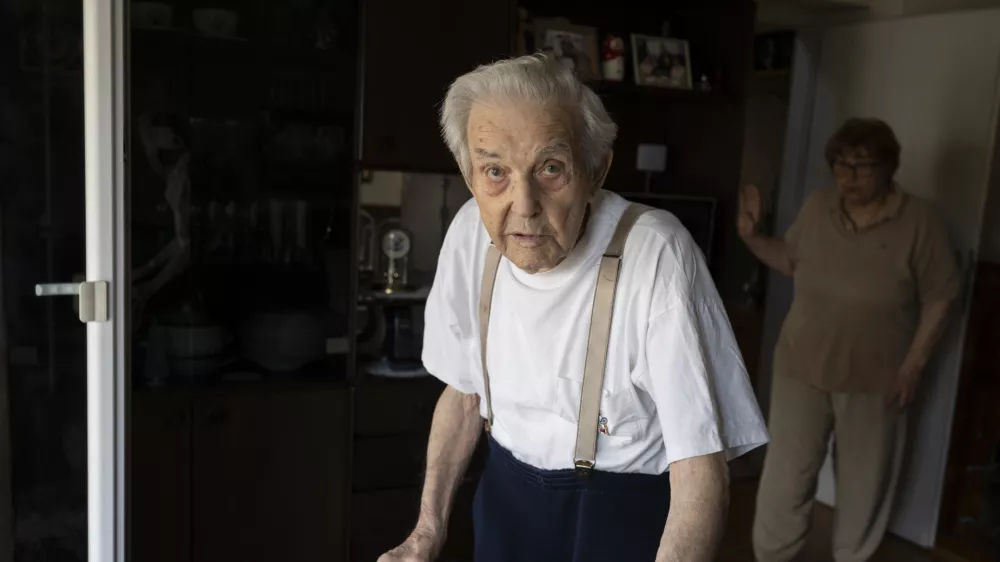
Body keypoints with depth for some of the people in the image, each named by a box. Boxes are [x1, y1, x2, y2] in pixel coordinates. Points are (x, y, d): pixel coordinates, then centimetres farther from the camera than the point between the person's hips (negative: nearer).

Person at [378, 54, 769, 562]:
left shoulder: (656, 256, -28)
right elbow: (464, 391, 3)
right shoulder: (471, 233, -11)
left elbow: (701, 472, -27)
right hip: (504, 495, 5)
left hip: (624, 512, -4)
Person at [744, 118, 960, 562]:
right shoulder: (817, 207, -4)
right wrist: (752, 236, -6)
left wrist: (914, 364, -12)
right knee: (786, 476, 8)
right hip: (802, 369, 2)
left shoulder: (918, 221, -13)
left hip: (875, 378, -2)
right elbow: (791, 261, 10)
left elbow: (938, 297, -7)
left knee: (864, 482, 16)